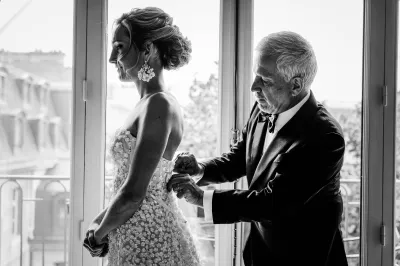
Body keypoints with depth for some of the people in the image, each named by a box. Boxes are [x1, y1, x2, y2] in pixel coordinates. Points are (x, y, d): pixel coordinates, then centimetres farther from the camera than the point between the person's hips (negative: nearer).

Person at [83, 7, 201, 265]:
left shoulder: (159, 105, -19)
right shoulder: (150, 103, 8)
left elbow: (133, 194, -23)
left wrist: (98, 235, -8)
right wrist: (100, 220, 6)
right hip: (136, 242, 8)